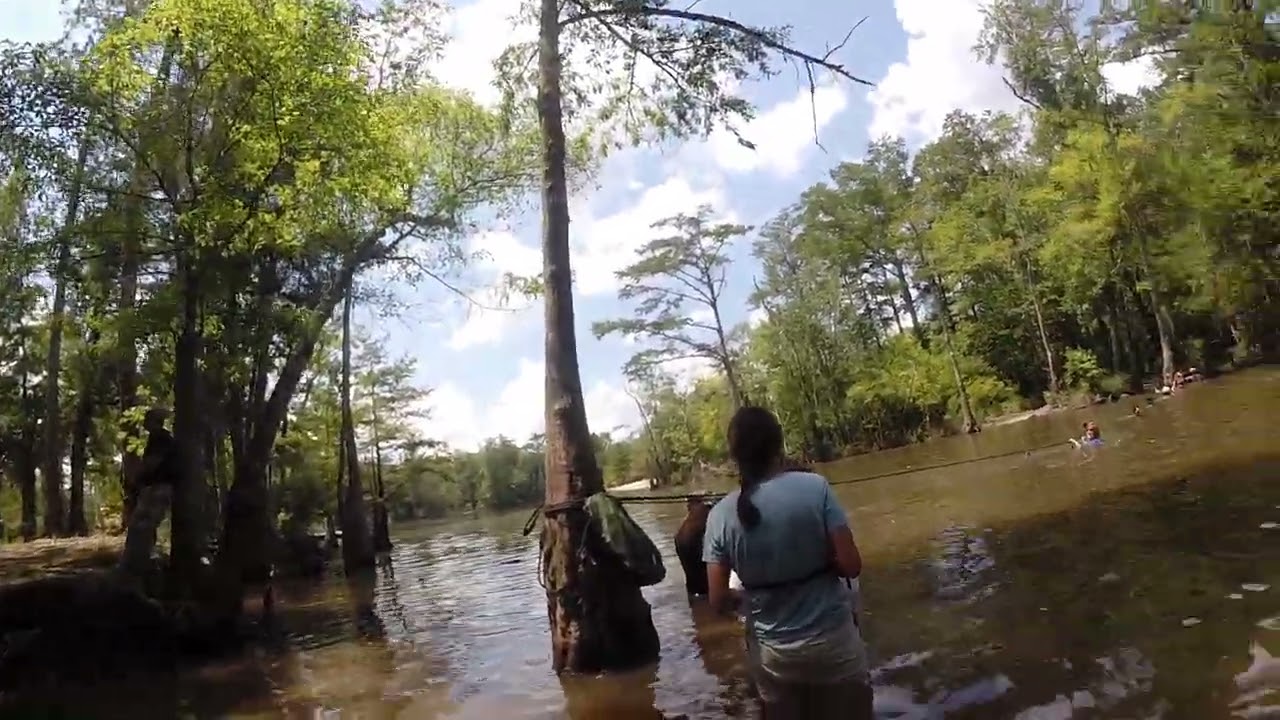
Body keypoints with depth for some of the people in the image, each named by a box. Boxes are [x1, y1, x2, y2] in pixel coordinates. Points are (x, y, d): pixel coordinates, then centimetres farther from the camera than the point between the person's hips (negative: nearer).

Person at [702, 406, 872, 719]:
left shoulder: (720, 515, -11)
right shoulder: (815, 487, -15)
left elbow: (718, 600, -7)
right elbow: (851, 565, -15)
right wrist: (821, 566, 5)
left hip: (773, 655, 2)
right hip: (832, 640, -1)